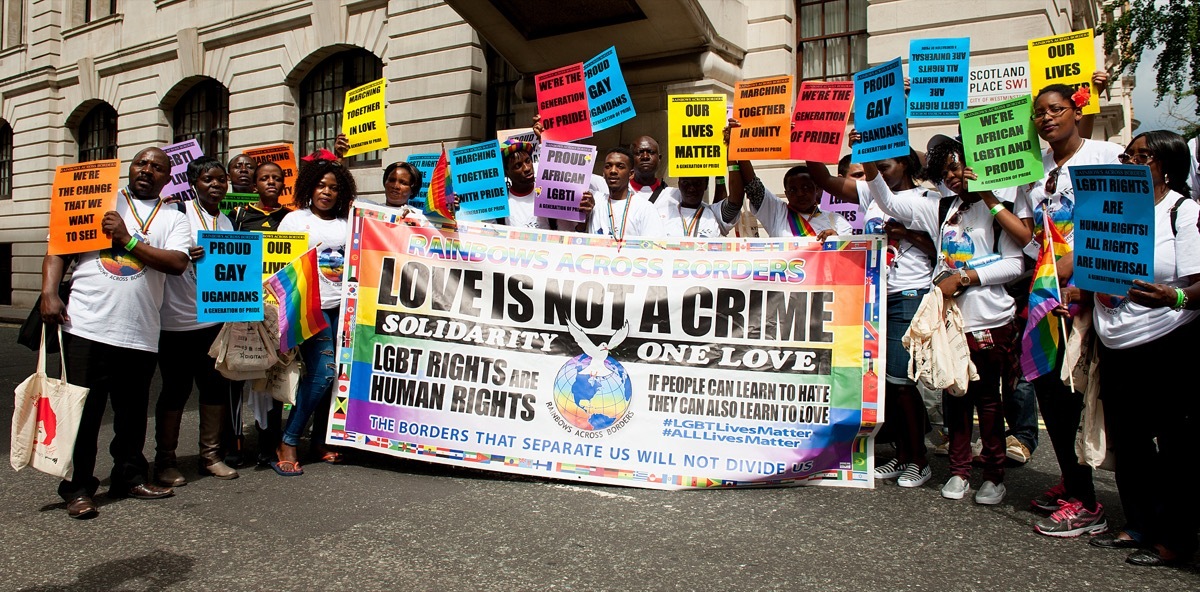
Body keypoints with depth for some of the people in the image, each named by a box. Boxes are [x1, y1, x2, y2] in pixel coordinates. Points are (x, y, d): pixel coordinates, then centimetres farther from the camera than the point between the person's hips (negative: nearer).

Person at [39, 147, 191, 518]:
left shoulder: (173, 218, 11)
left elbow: (177, 263, -7)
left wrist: (128, 240, -12)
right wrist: (49, 294, -6)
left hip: (140, 334, 1)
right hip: (86, 326, -1)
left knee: (133, 412, 11)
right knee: (82, 409, 1)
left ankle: (130, 477, 27)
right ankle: (78, 488, 12)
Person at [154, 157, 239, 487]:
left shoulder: (227, 222, 14)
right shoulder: (179, 212, -6)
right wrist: (185, 255, -28)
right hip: (177, 319, -6)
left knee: (216, 384, 8)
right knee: (176, 387, 1)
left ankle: (210, 455, 20)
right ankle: (165, 460, 14)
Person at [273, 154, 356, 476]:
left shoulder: (348, 223, 18)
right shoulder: (295, 219, 10)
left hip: (345, 307, 4)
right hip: (312, 307, -4)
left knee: (340, 375, 1)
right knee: (322, 372, -14)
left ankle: (321, 441, 15)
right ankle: (288, 443, -3)